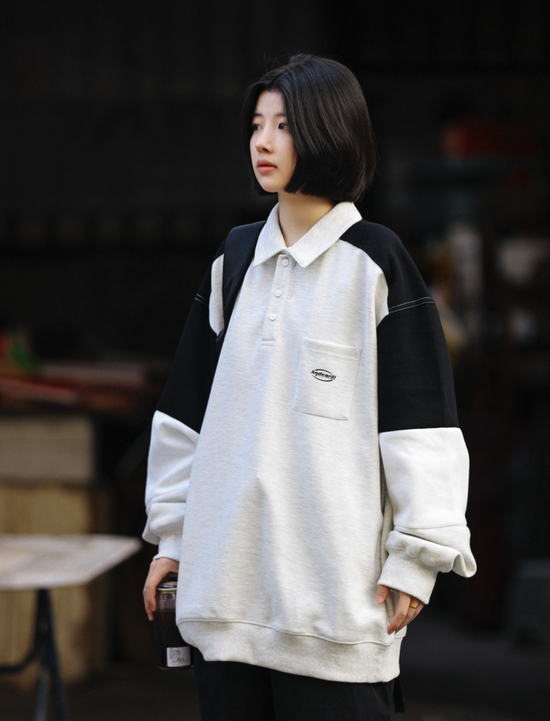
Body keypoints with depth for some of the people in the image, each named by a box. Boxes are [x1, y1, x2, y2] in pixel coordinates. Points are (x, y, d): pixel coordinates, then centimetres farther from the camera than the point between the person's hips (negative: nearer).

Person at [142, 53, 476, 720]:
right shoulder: (234, 263, 12)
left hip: (336, 589, -5)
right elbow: (189, 409, 18)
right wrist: (171, 536, 16)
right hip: (226, 580, 5)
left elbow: (421, 419, -7)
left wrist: (416, 557, -10)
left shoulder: (374, 262, -4)